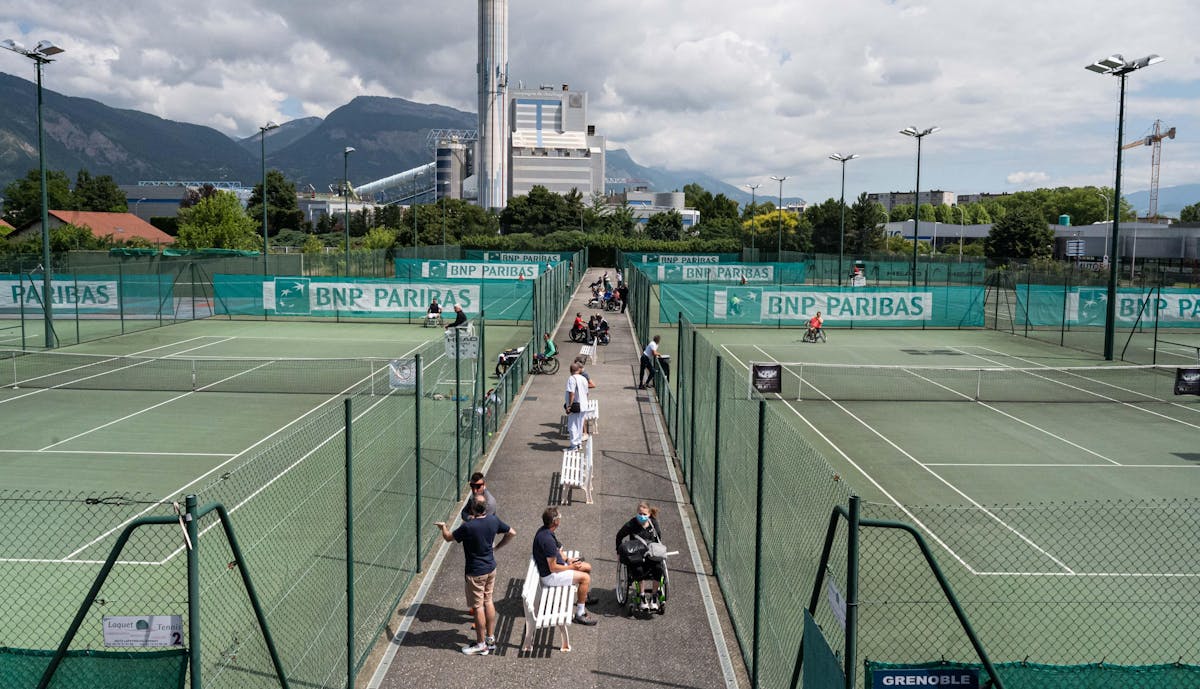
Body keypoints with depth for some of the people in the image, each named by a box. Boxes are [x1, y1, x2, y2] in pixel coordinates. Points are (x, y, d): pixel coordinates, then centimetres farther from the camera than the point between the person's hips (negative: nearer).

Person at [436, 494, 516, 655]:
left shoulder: (468, 527, -25)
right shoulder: (493, 520, -7)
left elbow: (448, 537, -9)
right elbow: (511, 533, 7)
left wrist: (443, 526, 12)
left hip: (475, 572, -6)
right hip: (491, 568, 7)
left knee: (478, 607, 5)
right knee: (488, 601, 19)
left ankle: (481, 645, 15)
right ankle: (491, 638, 29)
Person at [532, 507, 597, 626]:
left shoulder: (544, 530, -1)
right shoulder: (547, 539, -32)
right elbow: (553, 568, -26)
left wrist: (567, 560, 4)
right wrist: (571, 567, -13)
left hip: (555, 564, 10)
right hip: (550, 576, -10)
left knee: (587, 567, 14)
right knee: (585, 578, -18)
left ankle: (583, 597, 35)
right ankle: (579, 614, -9)